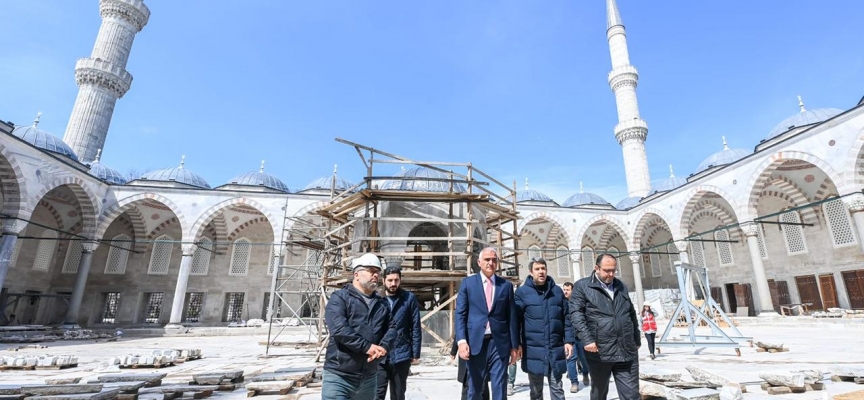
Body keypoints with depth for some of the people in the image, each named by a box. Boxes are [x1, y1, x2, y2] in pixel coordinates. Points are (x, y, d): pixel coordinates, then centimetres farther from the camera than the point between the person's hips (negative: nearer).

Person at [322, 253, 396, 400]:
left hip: (369, 377, 6)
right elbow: (338, 328, -18)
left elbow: (391, 327, 6)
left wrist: (383, 346, -15)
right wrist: (367, 346, -22)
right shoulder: (340, 297, -4)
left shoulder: (382, 303, 15)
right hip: (339, 377, -6)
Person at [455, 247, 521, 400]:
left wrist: (514, 345, 8)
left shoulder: (506, 285, 8)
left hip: (499, 343, 1)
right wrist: (461, 340, -12)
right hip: (475, 343, -1)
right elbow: (460, 314, 0)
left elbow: (512, 317, 9)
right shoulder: (467, 283, 4)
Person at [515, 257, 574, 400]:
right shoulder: (522, 291, -2)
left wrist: (568, 340, 2)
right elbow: (516, 319, -2)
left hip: (556, 349, 2)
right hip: (533, 349, -2)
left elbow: (566, 318, 10)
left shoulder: (557, 291, 8)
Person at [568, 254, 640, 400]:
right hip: (599, 352, -4)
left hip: (627, 351, 4)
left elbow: (632, 314, 23)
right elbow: (576, 313, -11)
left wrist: (637, 339, 22)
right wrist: (587, 339, -20)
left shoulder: (621, 286, 15)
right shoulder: (582, 286, -3)